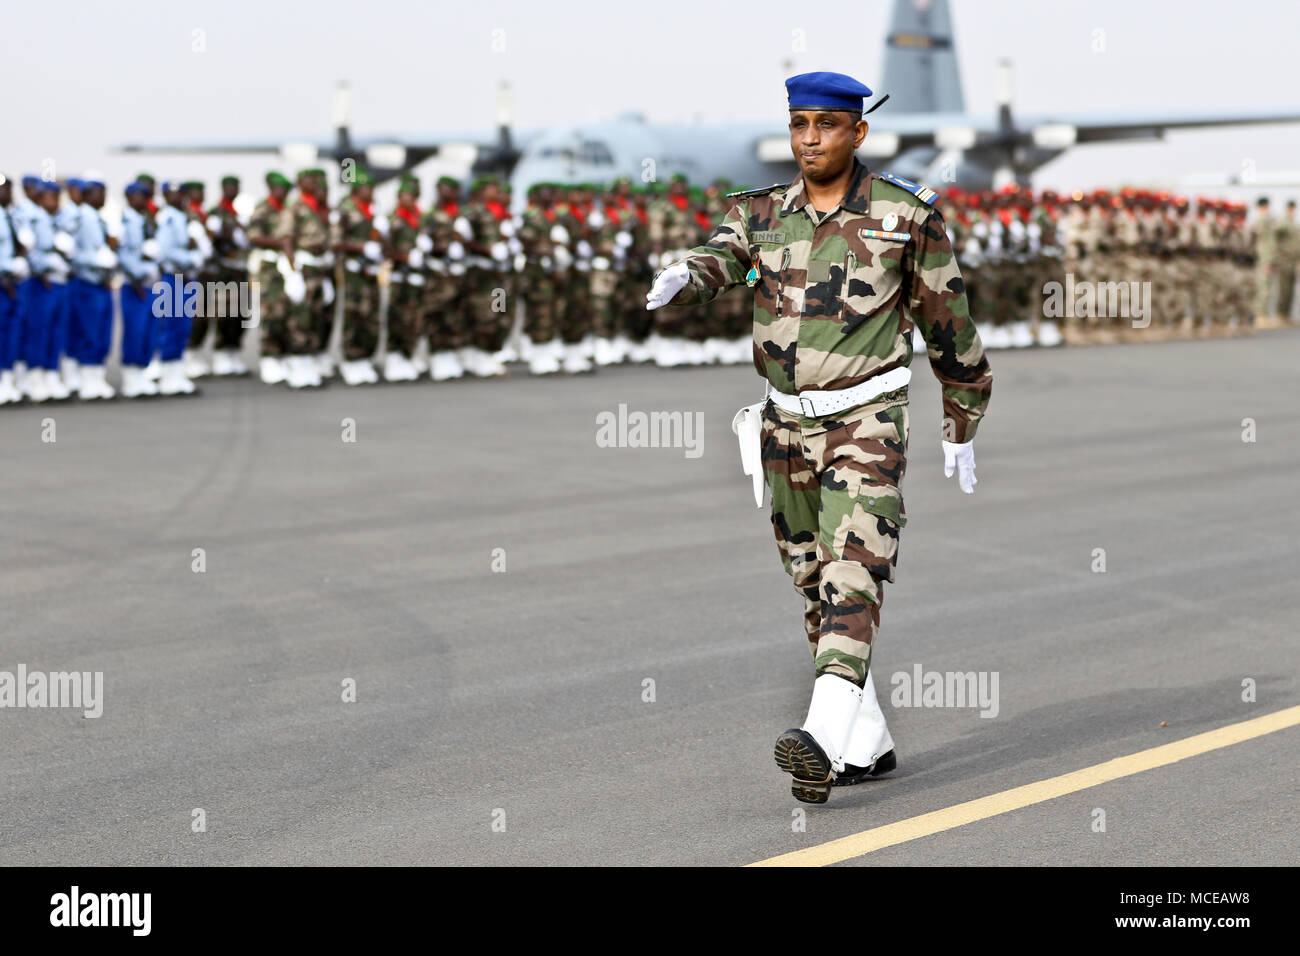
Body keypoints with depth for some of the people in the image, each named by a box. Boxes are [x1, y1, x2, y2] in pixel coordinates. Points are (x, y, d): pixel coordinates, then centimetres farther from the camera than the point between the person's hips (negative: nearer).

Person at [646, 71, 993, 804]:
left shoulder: (906, 216, -5)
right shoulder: (762, 215, 5)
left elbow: (950, 327, 4)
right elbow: (715, 265, -15)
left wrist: (962, 431, 10)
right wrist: (678, 281, -40)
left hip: (868, 424, -5)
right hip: (788, 426, 5)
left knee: (851, 576, -20)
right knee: (816, 592, 10)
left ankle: (824, 738, -33)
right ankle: (869, 743, 22)